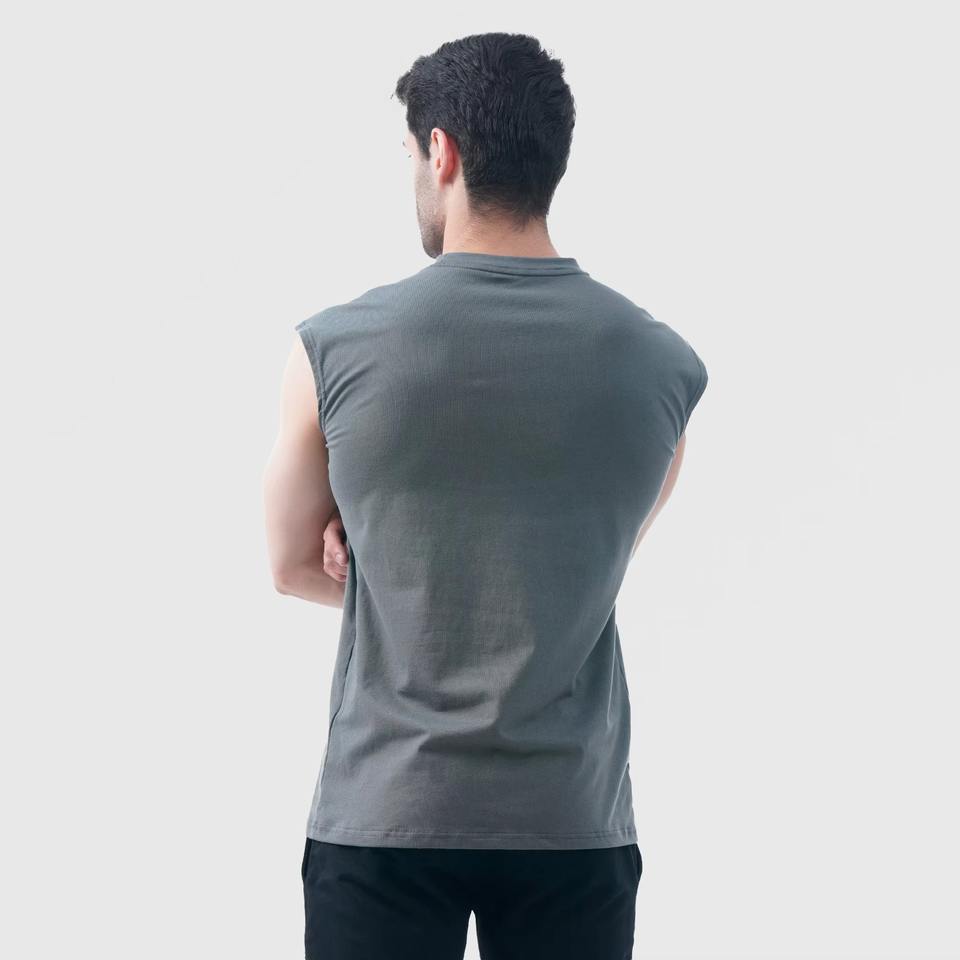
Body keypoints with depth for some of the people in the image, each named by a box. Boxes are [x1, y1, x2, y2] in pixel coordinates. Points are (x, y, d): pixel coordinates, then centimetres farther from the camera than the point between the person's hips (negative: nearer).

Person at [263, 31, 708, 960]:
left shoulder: (334, 349, -9)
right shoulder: (664, 366, -3)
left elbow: (297, 567, 5)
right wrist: (392, 558, 4)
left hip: (382, 816, -1)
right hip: (574, 824, 2)